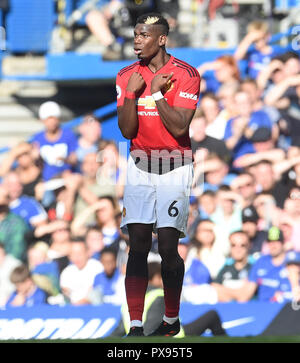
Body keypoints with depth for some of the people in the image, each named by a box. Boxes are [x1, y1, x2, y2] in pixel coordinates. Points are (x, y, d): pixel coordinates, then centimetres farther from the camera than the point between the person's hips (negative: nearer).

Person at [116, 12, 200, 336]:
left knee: (167, 246, -7)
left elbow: (179, 128, -16)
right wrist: (132, 92, -14)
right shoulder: (127, 76, 4)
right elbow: (127, 130, -2)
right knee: (137, 246, -4)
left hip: (174, 167, -3)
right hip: (140, 165, 3)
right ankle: (135, 326, -4)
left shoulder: (185, 75, -9)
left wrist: (156, 93, -17)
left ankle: (172, 319, 11)